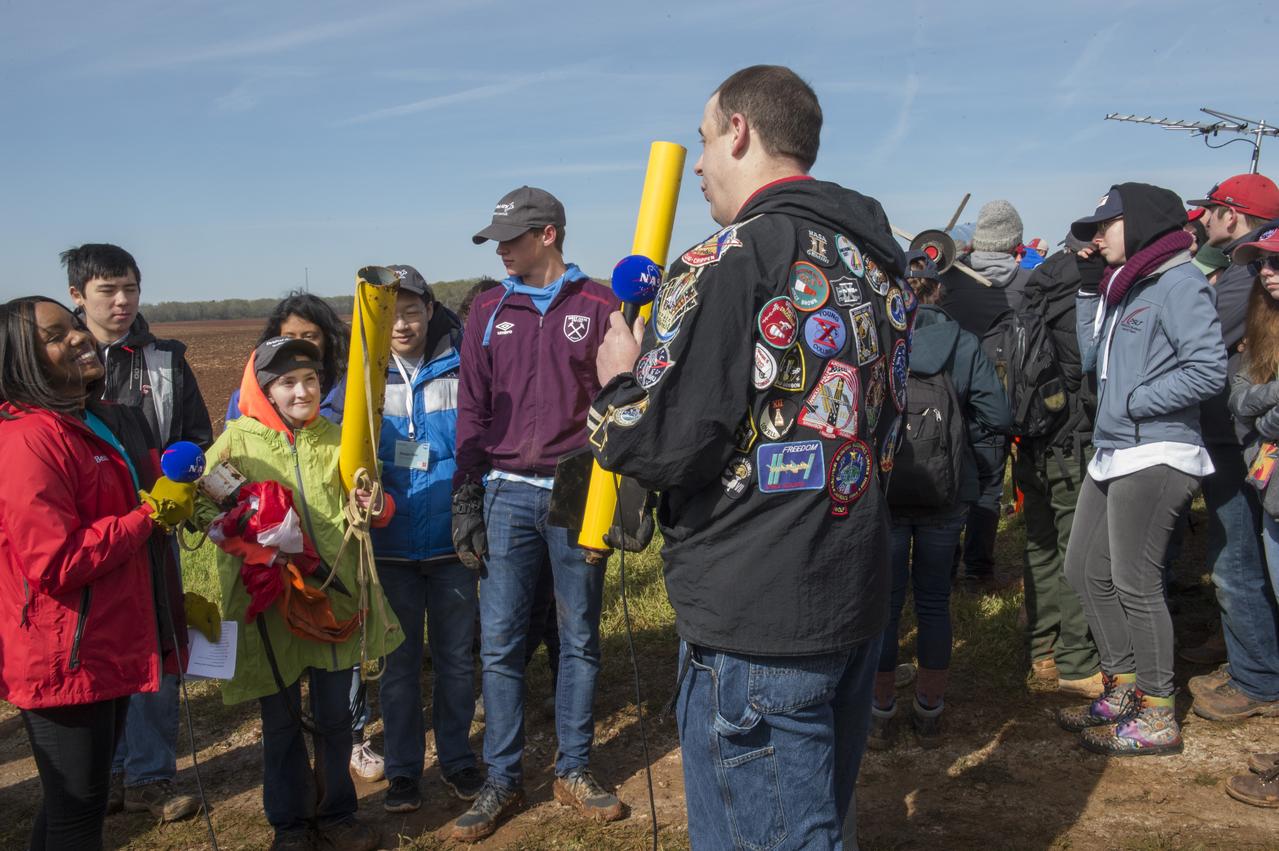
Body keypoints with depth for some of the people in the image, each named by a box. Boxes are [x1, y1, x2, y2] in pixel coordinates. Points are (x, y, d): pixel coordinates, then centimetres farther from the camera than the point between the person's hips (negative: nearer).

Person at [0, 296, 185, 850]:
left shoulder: (96, 422, 11)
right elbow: (55, 563, -25)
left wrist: (178, 500, 11)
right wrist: (150, 516, -19)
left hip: (111, 644, 9)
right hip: (65, 658, -9)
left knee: (84, 799, 21)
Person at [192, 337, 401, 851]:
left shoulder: (335, 439, 6)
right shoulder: (237, 441, -3)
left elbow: (363, 512, 10)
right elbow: (203, 502, -3)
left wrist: (372, 504, -13)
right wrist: (229, 529, -23)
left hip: (333, 595, 2)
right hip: (270, 600, -2)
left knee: (335, 716, 12)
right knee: (281, 721, 10)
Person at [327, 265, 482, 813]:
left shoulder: (461, 368, -3)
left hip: (452, 541, 0)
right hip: (390, 545, 0)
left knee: (456, 657, 11)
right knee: (399, 661, 11)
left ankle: (456, 758, 29)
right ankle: (402, 768, 25)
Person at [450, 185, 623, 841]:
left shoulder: (599, 306, 1)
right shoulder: (488, 310, 7)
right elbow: (472, 411, 7)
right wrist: (466, 504, 2)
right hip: (508, 493, 2)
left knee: (580, 639, 9)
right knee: (499, 643, 4)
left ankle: (574, 771, 23)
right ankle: (502, 779, 17)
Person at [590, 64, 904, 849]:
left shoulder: (730, 262, -17)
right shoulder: (880, 260, 9)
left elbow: (664, 446, -21)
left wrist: (619, 380, 0)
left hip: (756, 620, -9)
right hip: (858, 599, 9)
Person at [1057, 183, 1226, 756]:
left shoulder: (1177, 280, -10)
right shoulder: (1122, 284, 17)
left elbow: (1209, 370, -18)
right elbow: (1092, 360, 14)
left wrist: (1133, 403, -13)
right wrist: (1088, 291, 12)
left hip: (1156, 458, -9)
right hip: (1113, 456, 9)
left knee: (1135, 584, -3)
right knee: (1086, 571, 14)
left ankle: (1157, 717, 11)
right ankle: (1122, 689, 28)